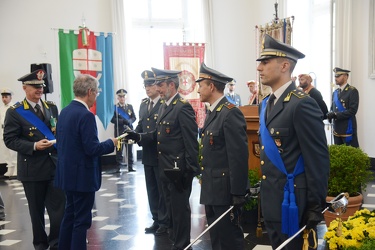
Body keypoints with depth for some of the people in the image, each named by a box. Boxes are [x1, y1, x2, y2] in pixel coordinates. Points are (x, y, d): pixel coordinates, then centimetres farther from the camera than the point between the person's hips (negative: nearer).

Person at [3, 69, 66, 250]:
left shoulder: (52, 107, 9)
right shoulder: (14, 112, -5)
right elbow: (10, 140, -9)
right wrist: (34, 146, -19)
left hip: (55, 165, 3)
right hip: (32, 169, -3)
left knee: (59, 207, 1)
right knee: (37, 210, 10)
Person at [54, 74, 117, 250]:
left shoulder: (64, 111, 7)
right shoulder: (86, 115, -20)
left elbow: (61, 142, 12)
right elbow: (92, 149, -23)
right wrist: (111, 143, -7)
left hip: (68, 172, 9)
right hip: (82, 175, -9)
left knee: (70, 214, 20)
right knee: (81, 220, 2)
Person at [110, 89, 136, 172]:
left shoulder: (130, 106, 13)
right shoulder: (114, 107, 2)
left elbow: (134, 117, 8)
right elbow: (112, 119, -7)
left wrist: (129, 121, -12)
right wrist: (123, 121, -18)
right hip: (119, 131, -3)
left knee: (130, 149, 4)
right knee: (119, 150, -2)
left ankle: (130, 166, 11)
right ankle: (118, 167, 4)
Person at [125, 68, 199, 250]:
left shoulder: (183, 108, -16)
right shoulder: (163, 107, 13)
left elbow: (191, 142, -18)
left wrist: (190, 170, -19)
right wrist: (139, 137, 1)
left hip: (178, 168, -9)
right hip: (165, 166, 9)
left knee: (180, 206, 3)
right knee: (171, 205, 19)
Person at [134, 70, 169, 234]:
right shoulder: (143, 105, 12)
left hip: (162, 154, -7)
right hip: (147, 154, 7)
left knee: (163, 190, 4)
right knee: (151, 190, 15)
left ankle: (165, 222, 16)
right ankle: (156, 220, 26)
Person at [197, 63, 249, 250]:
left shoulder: (231, 113, -18)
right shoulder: (213, 112, 12)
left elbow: (239, 156, -21)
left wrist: (238, 193, -21)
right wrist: (206, 184, 17)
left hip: (225, 190, -9)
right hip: (211, 188, 10)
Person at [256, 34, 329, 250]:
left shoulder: (303, 104, -17)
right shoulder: (267, 104, 11)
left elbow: (318, 160, -18)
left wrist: (315, 209, -16)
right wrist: (265, 195, 16)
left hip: (293, 203, -8)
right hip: (272, 202, 8)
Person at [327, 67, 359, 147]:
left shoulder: (352, 91, -9)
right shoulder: (335, 92, 15)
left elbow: (352, 111, -17)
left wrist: (336, 115, -20)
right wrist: (330, 114, -6)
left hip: (348, 129, -7)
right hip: (337, 129, 7)